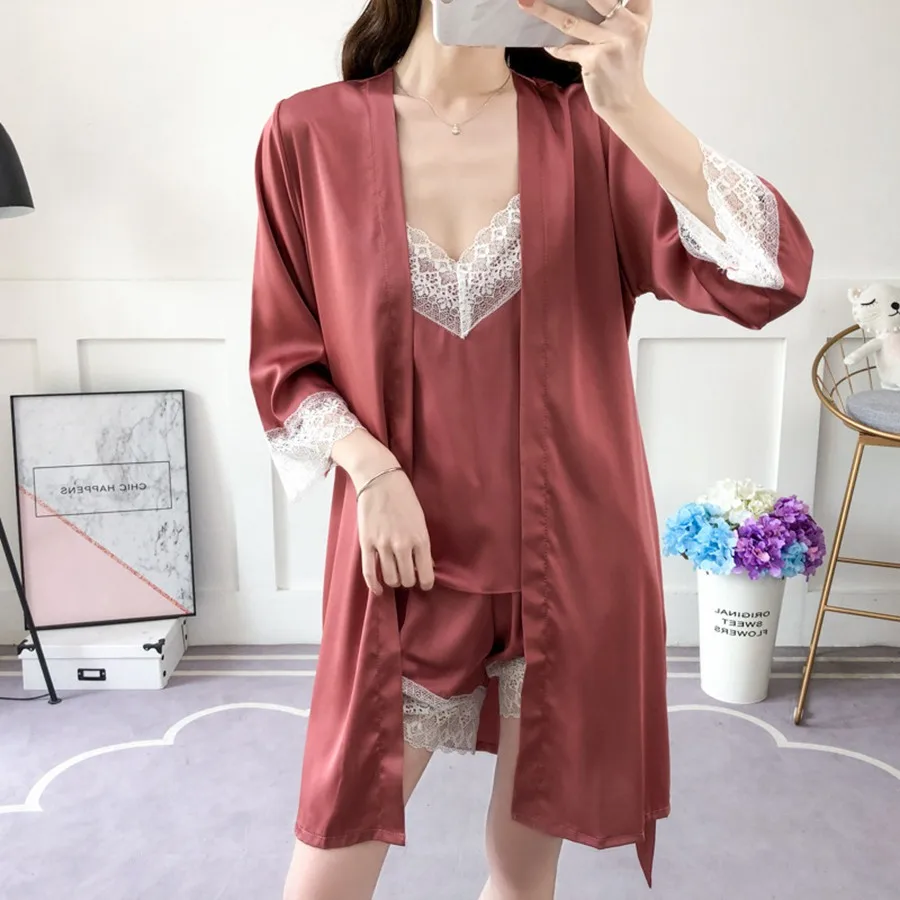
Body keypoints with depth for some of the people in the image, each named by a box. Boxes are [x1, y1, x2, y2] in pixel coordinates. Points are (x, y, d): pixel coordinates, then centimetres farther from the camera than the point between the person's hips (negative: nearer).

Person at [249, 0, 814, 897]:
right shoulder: (310, 134, -3)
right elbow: (283, 362, 2)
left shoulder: (585, 127, -3)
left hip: (570, 556, 1)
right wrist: (370, 468, -14)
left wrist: (630, 103, -25)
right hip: (407, 562, 0)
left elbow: (770, 278, -16)